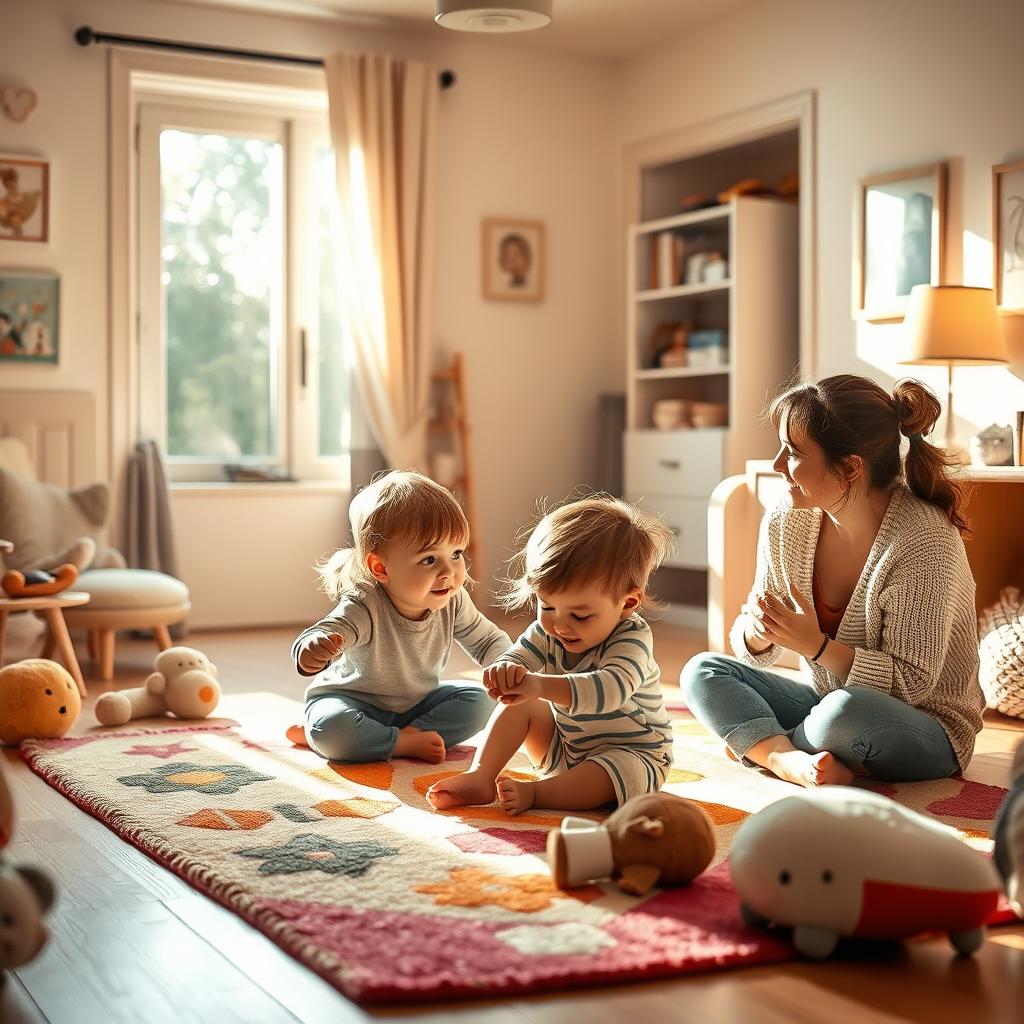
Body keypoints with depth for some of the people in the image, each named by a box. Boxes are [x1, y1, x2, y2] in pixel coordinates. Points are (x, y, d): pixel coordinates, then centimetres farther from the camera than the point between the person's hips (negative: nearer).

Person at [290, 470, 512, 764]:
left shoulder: (453, 602, -15)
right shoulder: (364, 609, -33)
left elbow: (487, 640, 2)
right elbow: (326, 634, -49)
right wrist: (313, 651, -74)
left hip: (418, 702, 5)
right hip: (356, 702, -5)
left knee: (480, 701, -13)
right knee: (329, 728, -36)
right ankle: (405, 744, -20)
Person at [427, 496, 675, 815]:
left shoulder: (632, 638, -29)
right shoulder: (547, 632, -9)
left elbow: (611, 689, -47)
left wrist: (541, 686, -62)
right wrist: (505, 672, -46)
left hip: (632, 754, -6)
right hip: (566, 746, 6)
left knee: (619, 771, -37)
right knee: (519, 703, -7)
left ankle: (534, 794, -31)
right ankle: (480, 778, -14)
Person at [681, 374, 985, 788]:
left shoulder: (925, 543, -23)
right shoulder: (785, 524, -5)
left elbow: (912, 684, -22)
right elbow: (756, 643, 5)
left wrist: (816, 645, -29)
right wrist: (756, 633, -19)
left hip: (929, 729, -6)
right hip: (828, 704, 7)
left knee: (847, 710, -38)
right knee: (701, 670, -7)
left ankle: (756, 741, -7)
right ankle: (788, 760, -30)